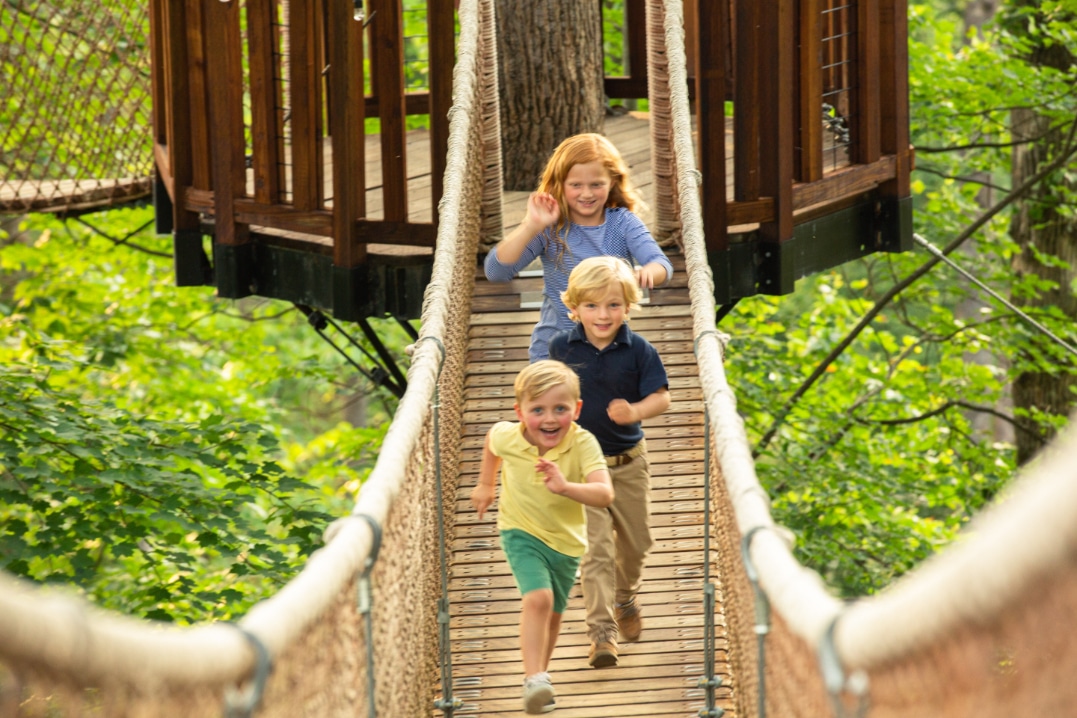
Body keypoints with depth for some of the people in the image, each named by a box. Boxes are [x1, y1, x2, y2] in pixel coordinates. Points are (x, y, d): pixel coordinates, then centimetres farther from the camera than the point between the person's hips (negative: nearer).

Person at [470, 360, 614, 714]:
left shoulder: (583, 444, -29)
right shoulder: (507, 437, -23)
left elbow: (604, 495, -43)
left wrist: (565, 487, -59)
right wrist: (485, 483, 14)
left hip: (566, 540, 2)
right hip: (522, 533, -2)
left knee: (553, 612, 18)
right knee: (538, 598, -25)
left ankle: (540, 675, 42)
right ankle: (533, 679, -26)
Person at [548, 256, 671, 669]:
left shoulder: (639, 351, -9)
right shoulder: (562, 348, -5)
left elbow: (661, 398, -13)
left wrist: (635, 412, -31)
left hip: (628, 463, 1)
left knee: (635, 542, 17)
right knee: (595, 549, -10)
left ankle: (626, 599, 47)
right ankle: (602, 633, -11)